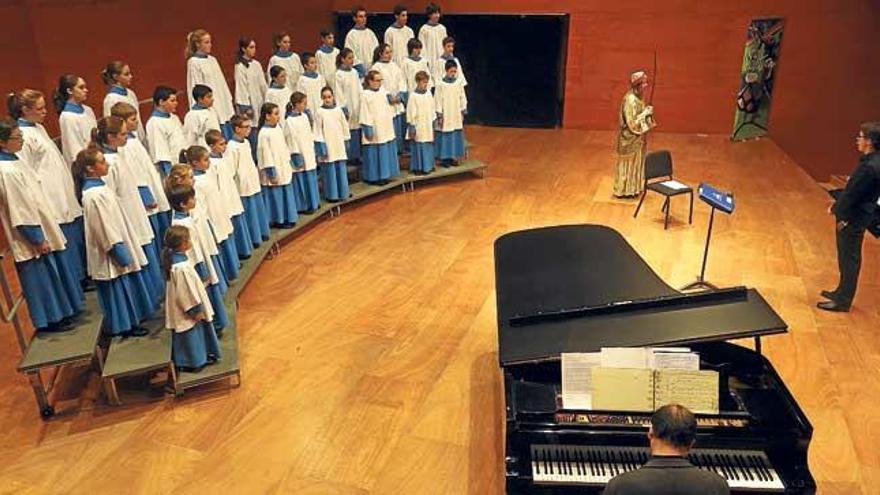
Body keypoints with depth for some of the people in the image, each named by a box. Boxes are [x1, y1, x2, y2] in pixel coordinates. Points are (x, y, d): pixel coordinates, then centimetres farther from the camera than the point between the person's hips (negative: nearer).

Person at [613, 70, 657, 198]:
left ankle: (631, 188, 29)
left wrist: (647, 111, 1)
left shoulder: (637, 97, 6)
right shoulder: (630, 99, -24)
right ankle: (624, 190, 15)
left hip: (636, 138, 10)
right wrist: (646, 113, -19)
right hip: (630, 139, -10)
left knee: (635, 163, 17)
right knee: (629, 163, 3)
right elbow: (632, 122, -26)